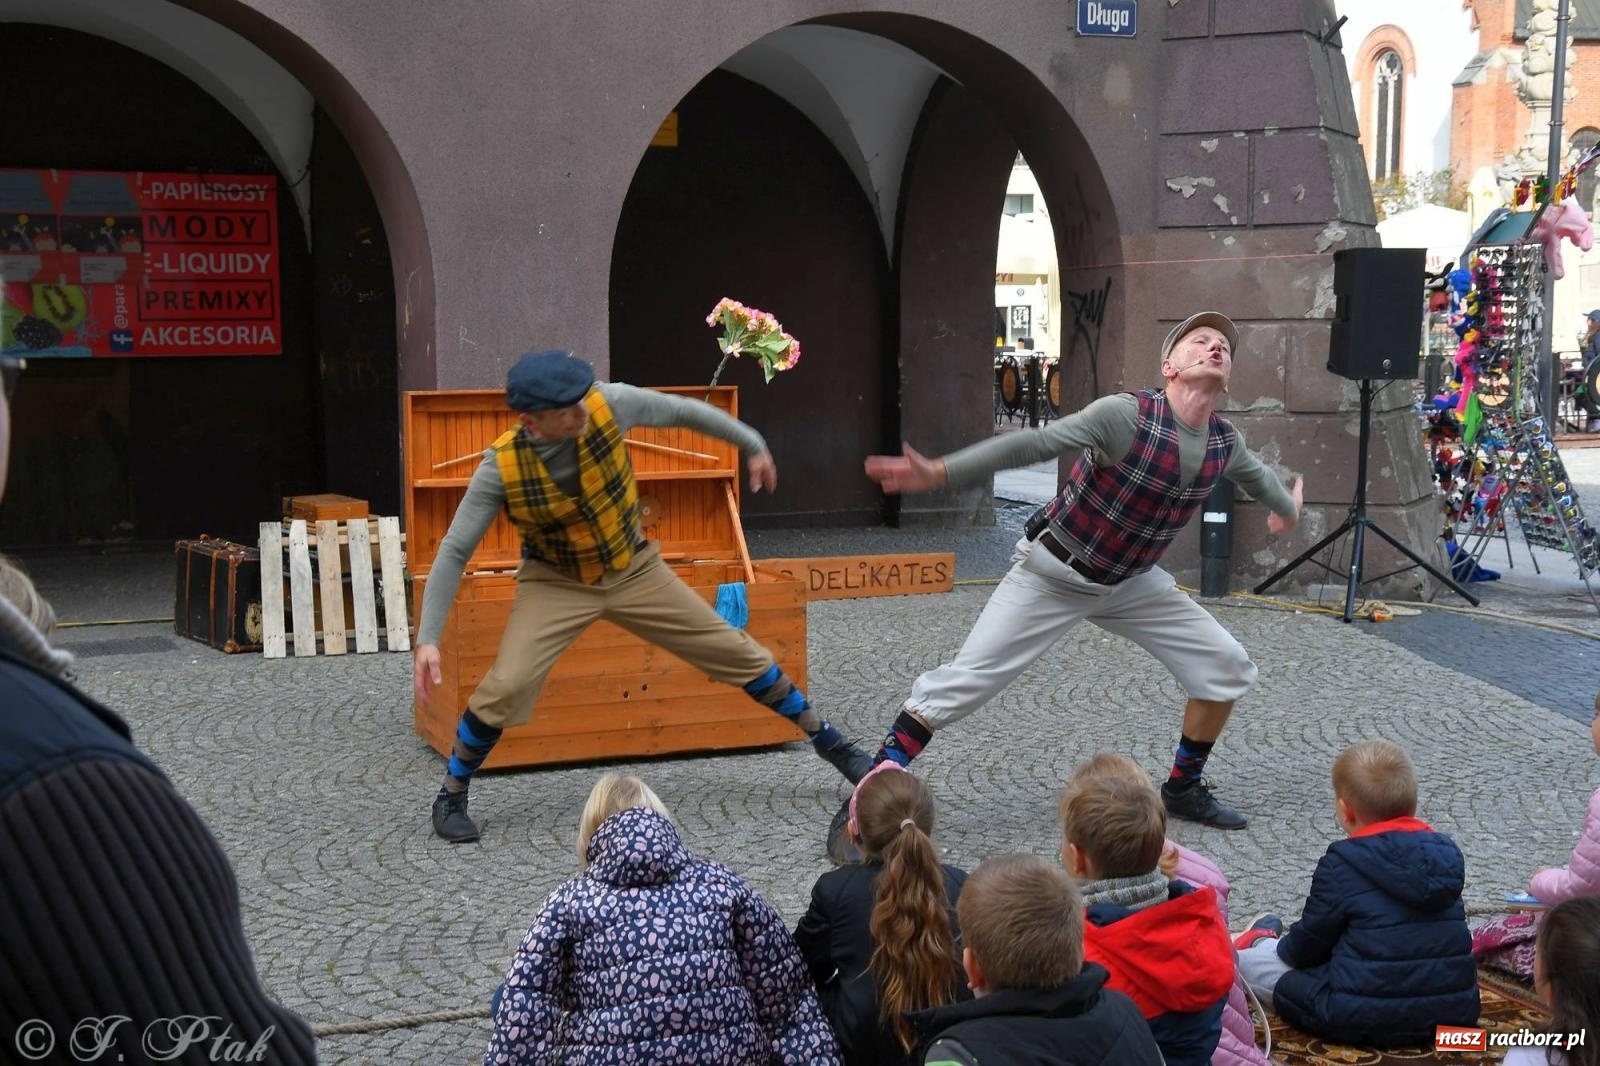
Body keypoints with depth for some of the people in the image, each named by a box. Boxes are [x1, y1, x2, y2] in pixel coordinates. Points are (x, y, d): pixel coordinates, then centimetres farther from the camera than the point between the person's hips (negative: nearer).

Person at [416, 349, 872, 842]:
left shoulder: (608, 404, -25)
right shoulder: (501, 468, -26)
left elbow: (683, 411, -7)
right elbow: (455, 551, -18)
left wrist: (752, 445, 5)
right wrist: (427, 638, -25)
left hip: (634, 570, 2)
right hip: (557, 584, -2)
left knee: (737, 651, 5)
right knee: (507, 685, -22)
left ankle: (828, 741, 25)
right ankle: (451, 795, 5)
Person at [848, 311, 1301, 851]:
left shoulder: (1226, 442, -6)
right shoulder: (1126, 415, -26)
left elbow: (1258, 475, 18)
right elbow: (1032, 444, -33)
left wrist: (1287, 509, 39)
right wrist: (938, 473, -42)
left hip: (1132, 581, 6)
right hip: (1053, 573, -6)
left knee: (1227, 668, 2)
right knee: (962, 681, -12)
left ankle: (1183, 789, 23)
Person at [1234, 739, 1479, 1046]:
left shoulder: (1342, 863, -12)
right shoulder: (1445, 853, 6)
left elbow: (1309, 944, -3)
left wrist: (1286, 948, 21)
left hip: (1364, 1019, -6)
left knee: (1252, 962, 12)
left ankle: (1261, 943, 42)